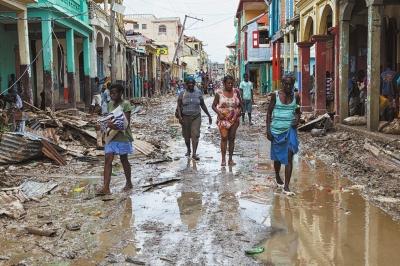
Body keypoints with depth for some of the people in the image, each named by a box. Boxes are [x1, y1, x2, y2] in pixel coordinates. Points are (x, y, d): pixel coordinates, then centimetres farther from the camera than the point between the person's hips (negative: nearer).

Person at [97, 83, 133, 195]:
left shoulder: (126, 104, -9)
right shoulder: (110, 104, 10)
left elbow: (127, 122, -15)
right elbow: (109, 119, 15)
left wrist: (117, 127, -31)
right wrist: (109, 124, -9)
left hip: (123, 136, -5)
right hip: (111, 136, 5)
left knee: (124, 160, 8)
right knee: (108, 160, -5)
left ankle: (129, 183, 27)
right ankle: (106, 187, -8)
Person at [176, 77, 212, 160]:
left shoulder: (198, 93, 3)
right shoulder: (182, 94, 0)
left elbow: (203, 105, 11)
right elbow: (179, 106, -1)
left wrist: (209, 115, 11)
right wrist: (179, 116, -15)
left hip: (196, 117, 0)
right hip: (185, 117, 0)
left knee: (195, 135, -12)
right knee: (186, 136, 11)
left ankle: (194, 153, -12)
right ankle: (188, 150, 35)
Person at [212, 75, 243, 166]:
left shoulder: (236, 91, 4)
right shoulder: (219, 93, -3)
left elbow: (241, 104, 14)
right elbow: (214, 105, 2)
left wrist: (240, 110, -5)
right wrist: (219, 113, -13)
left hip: (234, 119, 3)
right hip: (223, 119, -2)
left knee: (232, 138, 7)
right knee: (224, 137, -8)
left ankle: (230, 159, 14)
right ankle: (223, 159, -2)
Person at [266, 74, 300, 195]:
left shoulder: (296, 97, 3)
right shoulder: (275, 95, -4)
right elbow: (269, 112, 0)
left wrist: (297, 119, -7)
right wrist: (268, 129, -6)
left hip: (290, 130, 1)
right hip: (276, 130, 0)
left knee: (289, 157, -9)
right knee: (277, 156, 14)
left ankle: (286, 186, -9)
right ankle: (277, 177, 41)